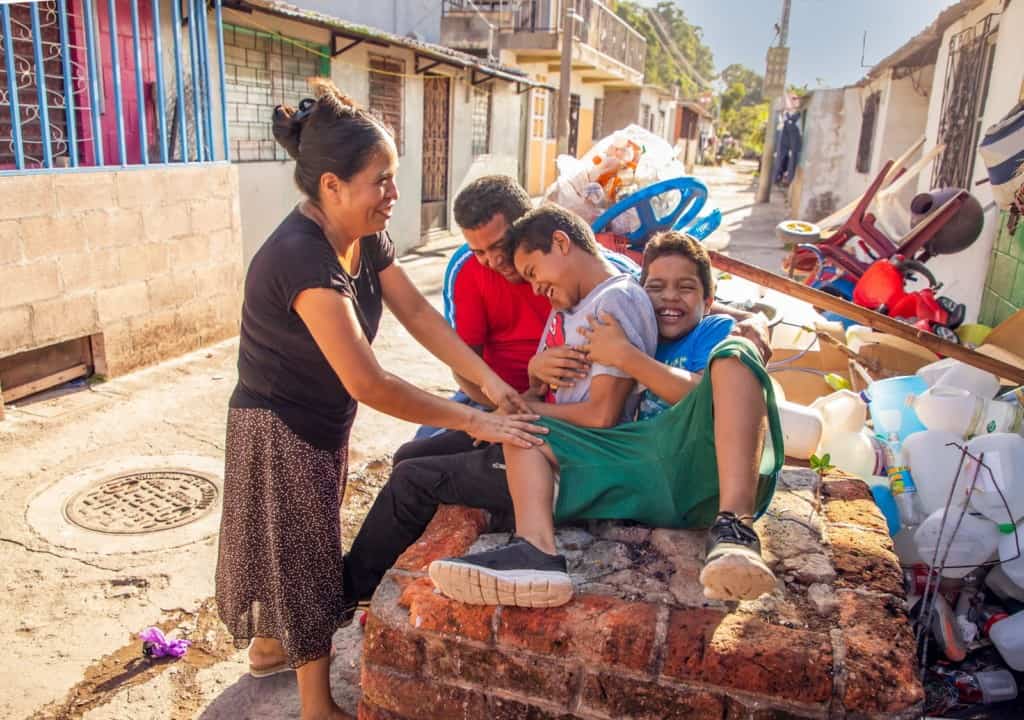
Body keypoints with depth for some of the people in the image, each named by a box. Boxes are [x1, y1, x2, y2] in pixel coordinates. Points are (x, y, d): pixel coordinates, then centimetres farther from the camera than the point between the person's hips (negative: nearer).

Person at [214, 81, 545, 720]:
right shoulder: (302, 258, -33)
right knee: (307, 558, 7)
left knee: (295, 544, 25)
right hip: (279, 428, -8)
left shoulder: (367, 237, -6)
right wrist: (473, 421, -31)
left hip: (323, 421, 8)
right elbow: (370, 384, -35)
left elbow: (418, 313, -4)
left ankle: (270, 644, 50)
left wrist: (490, 381, -14)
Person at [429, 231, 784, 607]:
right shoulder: (634, 334, 28)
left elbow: (700, 395, -4)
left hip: (706, 471, -4)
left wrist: (624, 354, -6)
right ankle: (537, 551, -29)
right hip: (641, 483, 4)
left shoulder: (718, 331, 17)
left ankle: (733, 528, -42)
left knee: (735, 353, -21)